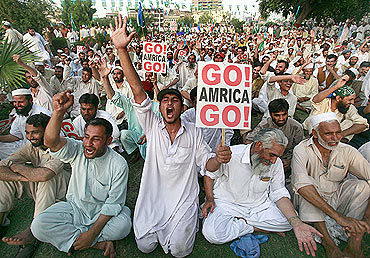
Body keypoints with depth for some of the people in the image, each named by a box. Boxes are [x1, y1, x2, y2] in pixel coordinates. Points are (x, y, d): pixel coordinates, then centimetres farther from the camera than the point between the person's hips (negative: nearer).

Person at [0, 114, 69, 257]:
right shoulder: (31, 147, -5)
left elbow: (43, 175, -40)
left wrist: (16, 166, -21)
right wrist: (21, 177, -33)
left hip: (61, 192, -6)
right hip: (40, 191, 6)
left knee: (46, 175, -35)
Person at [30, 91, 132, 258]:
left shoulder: (119, 165, -19)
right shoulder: (77, 151, -11)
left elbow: (113, 204, -16)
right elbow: (51, 142, -32)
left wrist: (92, 232, -22)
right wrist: (59, 112, -49)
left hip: (103, 211, -2)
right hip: (75, 207, 3)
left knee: (123, 225, -30)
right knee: (39, 225, -22)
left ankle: (65, 235, -11)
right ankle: (99, 243, -14)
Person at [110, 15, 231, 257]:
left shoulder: (193, 132, -2)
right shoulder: (152, 125, -5)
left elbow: (207, 164, 1)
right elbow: (137, 90, -16)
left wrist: (219, 158, -24)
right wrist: (122, 49, -24)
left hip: (184, 199, 0)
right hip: (152, 197, 1)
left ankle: (185, 223, 21)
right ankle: (157, 224, 26)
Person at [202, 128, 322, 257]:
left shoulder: (276, 163, -6)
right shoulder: (231, 154, -21)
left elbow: (279, 193, -5)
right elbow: (209, 174, -6)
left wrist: (297, 224, -20)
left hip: (260, 205, 4)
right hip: (227, 203, -3)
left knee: (289, 218, -16)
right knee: (211, 233, -28)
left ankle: (238, 222, -8)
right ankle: (253, 227, -5)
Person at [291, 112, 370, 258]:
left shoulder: (347, 151, -6)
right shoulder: (302, 151, -18)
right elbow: (302, 185, -32)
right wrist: (337, 216, -37)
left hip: (337, 199, 3)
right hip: (311, 204, -3)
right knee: (308, 186, -32)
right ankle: (328, 243, -24)